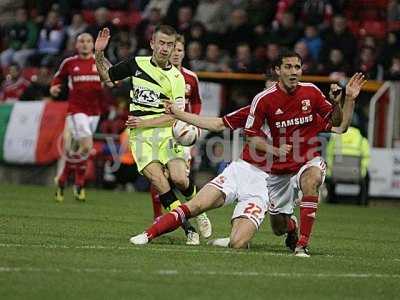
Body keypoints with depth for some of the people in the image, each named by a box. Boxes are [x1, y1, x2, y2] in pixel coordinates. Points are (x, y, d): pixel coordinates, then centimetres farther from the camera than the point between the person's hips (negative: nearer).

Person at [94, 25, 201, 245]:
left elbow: (173, 116, -4)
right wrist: (99, 53, 8)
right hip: (140, 135, 1)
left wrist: (144, 122, -12)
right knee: (157, 179, -21)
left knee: (179, 179, -20)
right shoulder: (136, 64, 9)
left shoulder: (176, 78, 1)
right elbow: (107, 75, 23)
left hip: (165, 131, -1)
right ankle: (188, 228, -16)